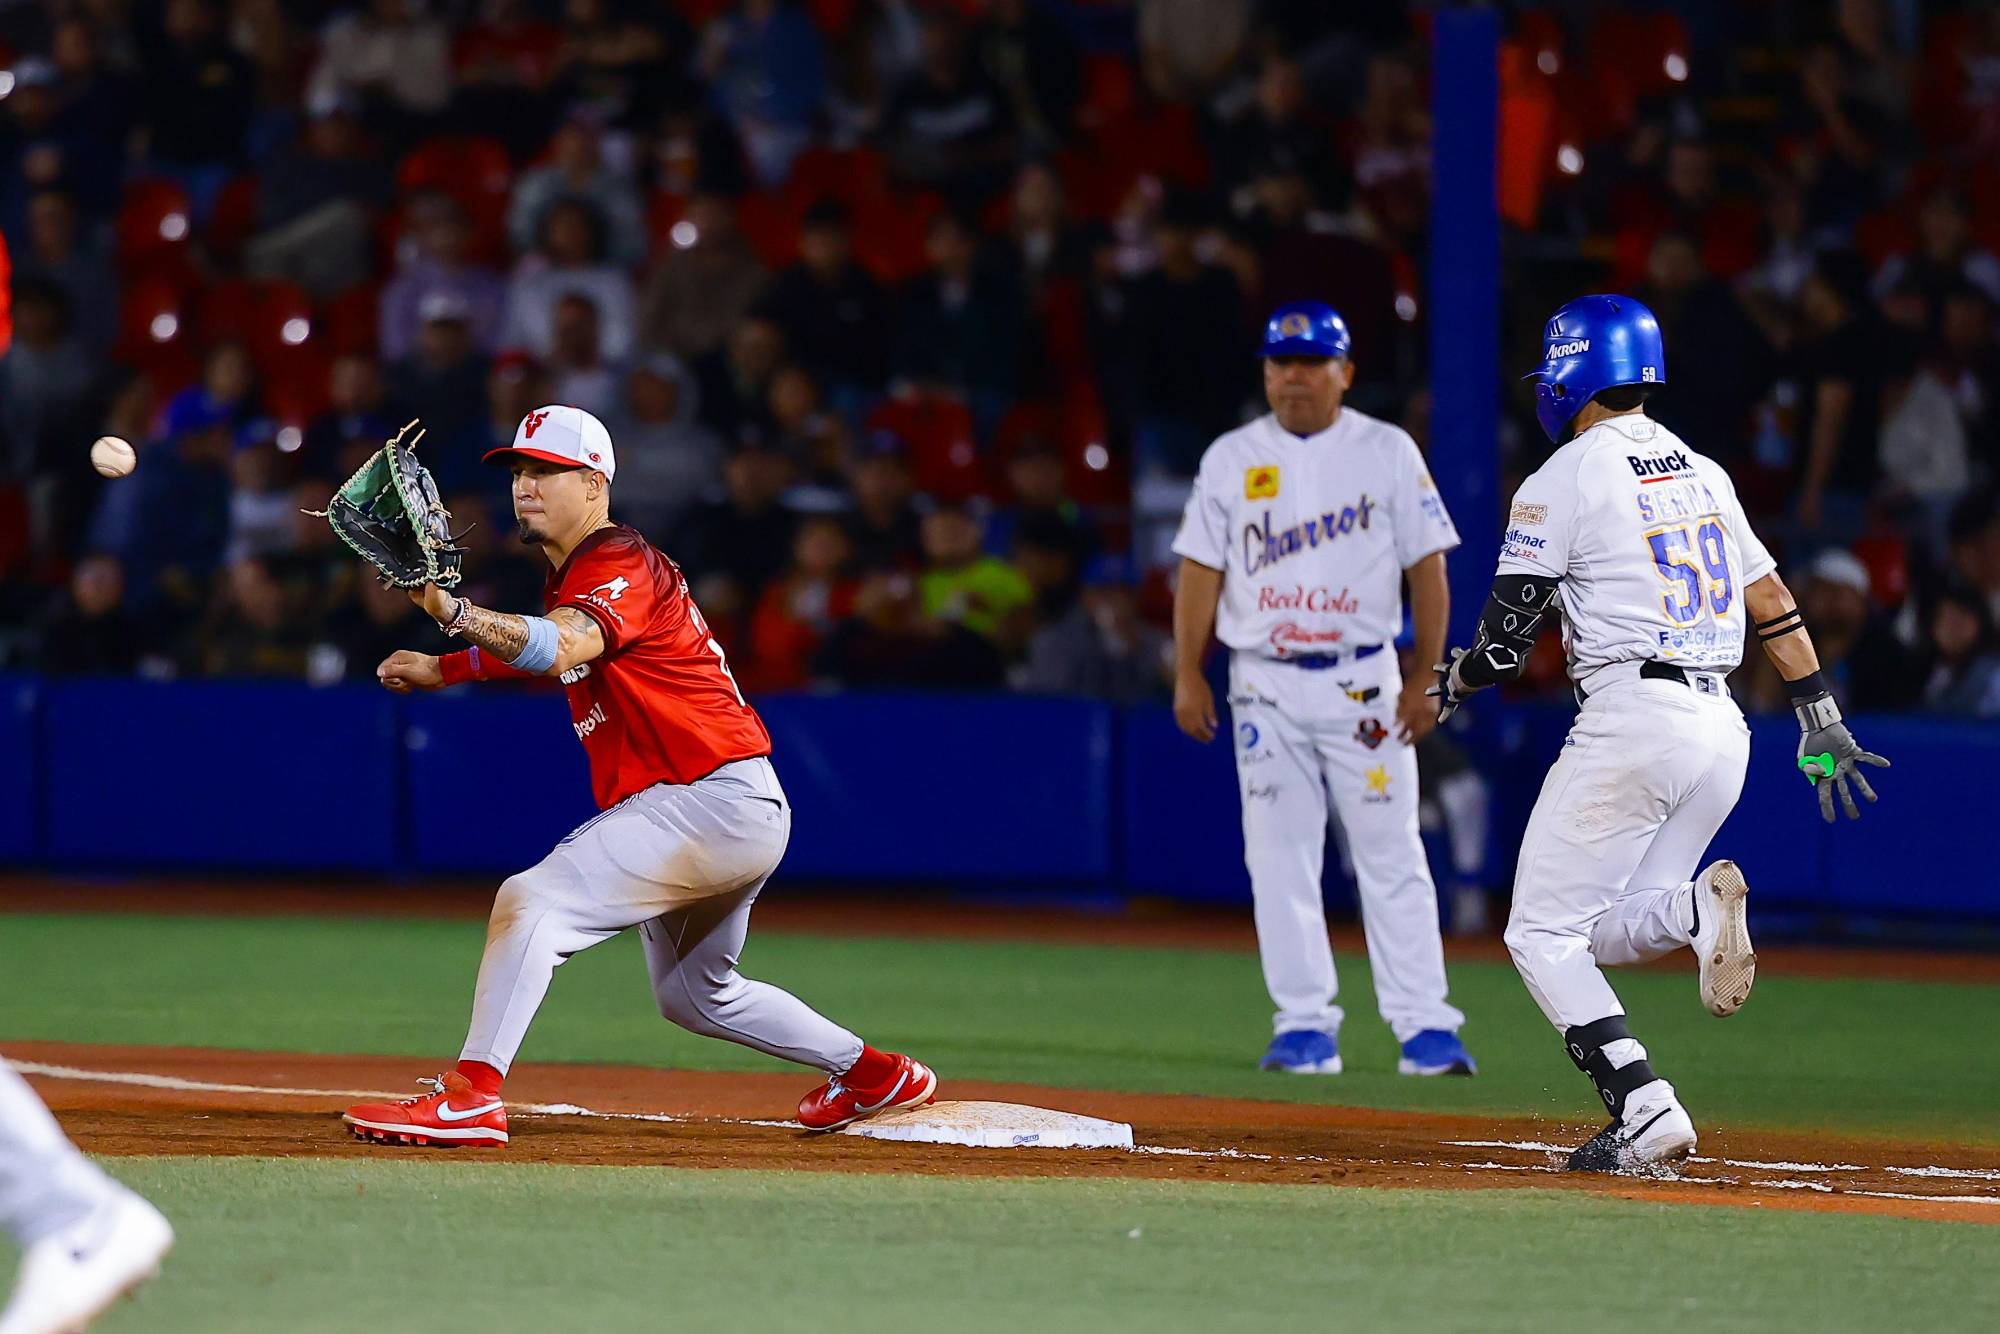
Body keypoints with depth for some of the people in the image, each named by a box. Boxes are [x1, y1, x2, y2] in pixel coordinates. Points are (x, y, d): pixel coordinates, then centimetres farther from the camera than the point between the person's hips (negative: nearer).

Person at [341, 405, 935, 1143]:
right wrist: (441, 668, 21)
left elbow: (560, 646, -36)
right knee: (695, 994, 27)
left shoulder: (620, 567, -16)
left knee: (531, 900, -23)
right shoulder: (571, 575, 15)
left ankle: (471, 1097, -29)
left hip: (714, 800, -11)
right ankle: (874, 1074, 42)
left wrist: (454, 612, -50)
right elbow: (546, 652, 33)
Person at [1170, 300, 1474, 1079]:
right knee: (1279, 860, 0)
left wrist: (1427, 678, -6)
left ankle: (1424, 1026, -4)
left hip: (1362, 684, -2)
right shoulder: (1231, 459, 8)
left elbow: (1427, 566, 1)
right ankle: (1305, 1025, 5)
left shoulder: (1387, 453, 3)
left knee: (1392, 856, -4)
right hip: (1266, 686, 2)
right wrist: (1188, 675, 0)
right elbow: (1201, 569, 7)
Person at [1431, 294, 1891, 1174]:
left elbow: (1505, 641, -5)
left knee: (1544, 932, 1)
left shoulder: (1563, 481, -4)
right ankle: (1700, 910, -15)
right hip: (1722, 732, 7)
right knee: (1606, 931, 18)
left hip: (1630, 721, -7)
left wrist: (1449, 684, 15)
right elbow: (1772, 602, 18)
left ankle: (1646, 1112, -14)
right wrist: (1822, 723, 22)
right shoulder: (1703, 474, 17)